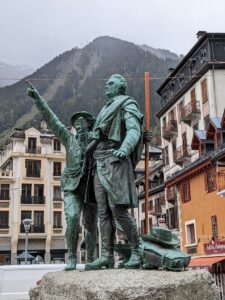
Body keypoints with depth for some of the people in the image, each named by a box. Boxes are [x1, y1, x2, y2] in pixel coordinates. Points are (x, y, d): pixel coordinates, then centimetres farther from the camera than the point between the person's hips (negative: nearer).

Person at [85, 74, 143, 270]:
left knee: (118, 210, -16)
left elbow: (134, 130, -16)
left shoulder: (127, 105, 2)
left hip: (115, 163, -8)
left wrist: (125, 149, -34)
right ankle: (106, 257, -2)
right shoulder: (106, 110, 27)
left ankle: (136, 252, -7)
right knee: (104, 213, 0)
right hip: (101, 166, 8)